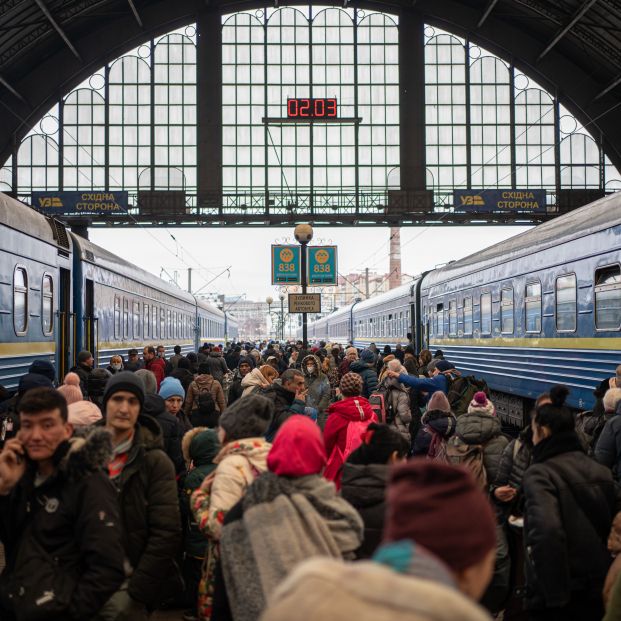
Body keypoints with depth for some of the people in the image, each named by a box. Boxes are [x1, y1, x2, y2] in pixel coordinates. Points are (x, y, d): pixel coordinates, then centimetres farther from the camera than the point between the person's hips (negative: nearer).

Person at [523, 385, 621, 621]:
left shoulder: (540, 474, -14)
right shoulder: (600, 471, 6)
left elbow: (546, 532, -28)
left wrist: (555, 596, -23)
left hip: (563, 597, -6)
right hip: (601, 592, 6)